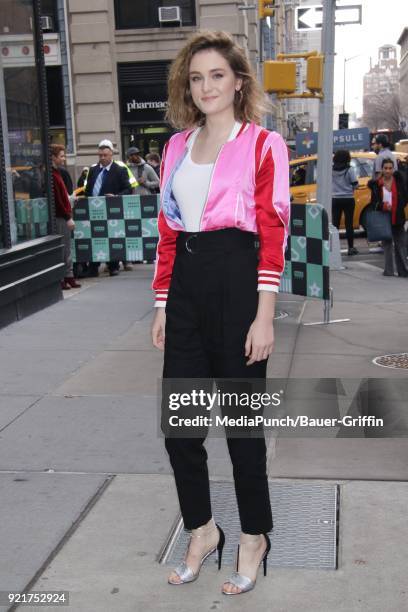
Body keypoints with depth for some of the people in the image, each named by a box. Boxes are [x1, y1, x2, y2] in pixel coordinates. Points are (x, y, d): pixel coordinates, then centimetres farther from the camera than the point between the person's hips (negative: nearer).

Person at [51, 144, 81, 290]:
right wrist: (68, 217, -18)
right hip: (60, 218, -10)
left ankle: (69, 277, 18)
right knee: (61, 249, -5)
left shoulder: (57, 173, 17)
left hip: (64, 216, 10)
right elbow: (57, 200, -19)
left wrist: (68, 215, 16)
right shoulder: (52, 175, -14)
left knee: (67, 249, 12)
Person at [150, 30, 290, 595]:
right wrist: (162, 305, 10)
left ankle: (254, 537, 28)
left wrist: (264, 317, -13)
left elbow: (273, 237, -8)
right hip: (185, 288, 5)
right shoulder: (177, 147, 13)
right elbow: (167, 232, 13)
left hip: (237, 281, -5)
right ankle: (202, 529, 31)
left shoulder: (262, 146, -3)